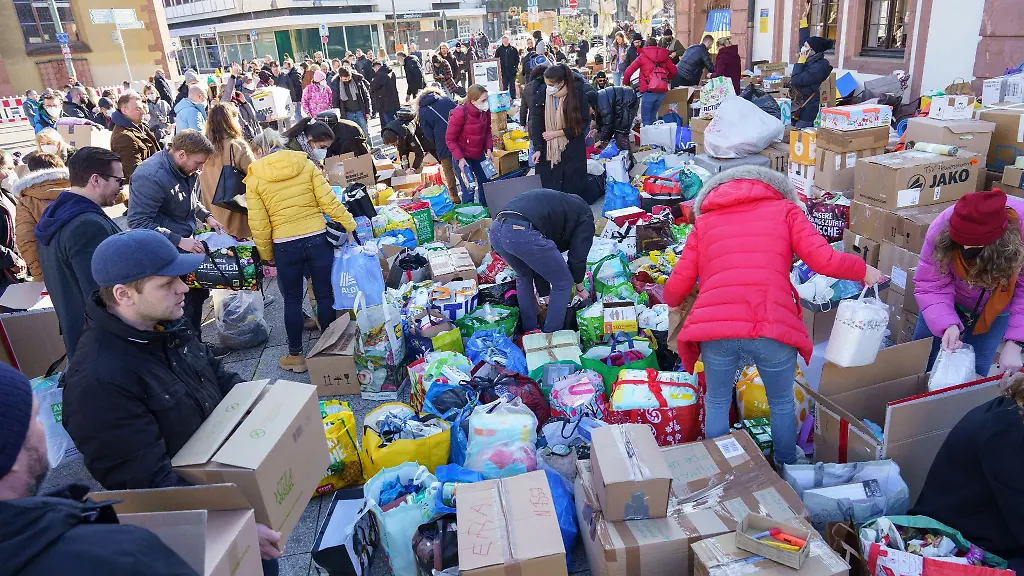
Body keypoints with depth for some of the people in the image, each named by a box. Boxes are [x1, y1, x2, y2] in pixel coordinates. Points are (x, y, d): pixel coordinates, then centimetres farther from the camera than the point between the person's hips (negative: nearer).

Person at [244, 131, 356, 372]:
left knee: (292, 300, 13)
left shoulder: (254, 180, 0)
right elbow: (329, 201, -7)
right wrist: (348, 226, 1)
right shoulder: (307, 165, 0)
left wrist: (266, 255, 10)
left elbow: (259, 225, -1)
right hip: (318, 238, 1)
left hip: (285, 246, -1)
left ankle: (295, 355, 23)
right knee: (325, 295, 11)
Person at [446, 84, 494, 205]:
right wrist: (460, 158, -21)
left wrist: (488, 149, -3)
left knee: (485, 185, 15)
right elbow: (450, 139, -16)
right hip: (463, 157, -6)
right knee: (468, 190, -7)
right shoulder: (459, 113, -24)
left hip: (479, 154, 6)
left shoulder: (485, 111, -8)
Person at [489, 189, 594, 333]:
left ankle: (529, 331, 38)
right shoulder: (585, 214, 21)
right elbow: (578, 255, 15)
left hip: (496, 229, 8)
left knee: (523, 276, 36)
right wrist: (580, 287, 34)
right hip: (524, 233, -8)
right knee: (563, 283, 15)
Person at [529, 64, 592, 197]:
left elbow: (583, 123, -8)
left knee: (573, 189, 4)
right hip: (547, 151, 1)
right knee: (546, 189, 3)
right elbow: (536, 123, -5)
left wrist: (557, 133, -13)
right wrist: (537, 149, -13)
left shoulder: (578, 94, -12)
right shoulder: (540, 94, -8)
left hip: (572, 151, -1)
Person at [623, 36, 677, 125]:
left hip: (649, 91, -4)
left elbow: (628, 71, -1)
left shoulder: (643, 56, 4)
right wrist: (667, 79, 32)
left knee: (645, 119, 2)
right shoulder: (664, 56, 14)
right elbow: (674, 71, 14)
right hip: (662, 91, 4)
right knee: (653, 117, 16)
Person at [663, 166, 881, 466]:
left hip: (714, 325, 1)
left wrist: (672, 302, 40)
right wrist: (864, 270, 25)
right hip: (773, 327, 0)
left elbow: (677, 287, 17)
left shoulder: (704, 220, 23)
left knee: (717, 403, 25)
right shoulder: (785, 208, 20)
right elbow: (825, 261, 5)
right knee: (782, 404, 26)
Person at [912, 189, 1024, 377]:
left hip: (995, 308, 0)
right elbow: (931, 285, -28)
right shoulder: (942, 229, -34)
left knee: (973, 369, 0)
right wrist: (948, 325, -43)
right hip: (951, 302, 0)